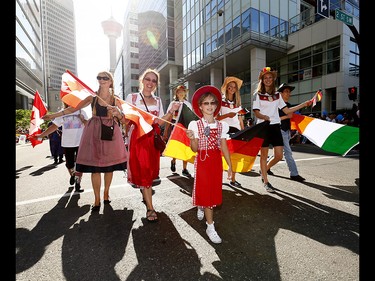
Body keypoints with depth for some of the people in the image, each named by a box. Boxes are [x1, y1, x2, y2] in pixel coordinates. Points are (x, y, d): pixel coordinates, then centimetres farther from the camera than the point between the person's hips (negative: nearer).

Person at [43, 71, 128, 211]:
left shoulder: (116, 100, 6)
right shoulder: (92, 98, 6)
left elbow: (123, 120, 4)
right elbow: (74, 108, 5)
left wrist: (118, 113, -16)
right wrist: (53, 115, 2)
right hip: (94, 133, 0)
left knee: (109, 165, 5)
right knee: (95, 167, -1)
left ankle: (106, 193, 26)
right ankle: (97, 199, 11)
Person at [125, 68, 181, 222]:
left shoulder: (158, 100, 12)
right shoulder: (132, 97, 2)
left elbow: (160, 122, 7)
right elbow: (126, 119, -1)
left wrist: (171, 111, -4)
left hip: (153, 138, 4)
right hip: (138, 137, -4)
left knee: (151, 169, 10)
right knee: (143, 171, -4)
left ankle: (145, 193, 35)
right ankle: (150, 208, 4)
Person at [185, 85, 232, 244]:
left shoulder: (221, 125, 2)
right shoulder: (195, 125, -7)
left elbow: (224, 147, 5)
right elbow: (195, 149, -7)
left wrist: (230, 165, 3)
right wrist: (192, 139, -28)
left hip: (217, 161, 4)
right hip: (202, 161, -4)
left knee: (214, 190, 15)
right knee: (205, 190, 2)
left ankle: (201, 207, 47)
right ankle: (210, 227, 16)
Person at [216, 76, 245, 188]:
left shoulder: (238, 102, 16)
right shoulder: (221, 101, 2)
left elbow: (240, 118, 16)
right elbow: (216, 117, -4)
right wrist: (227, 115, -17)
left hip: (236, 129, 4)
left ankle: (233, 179, 9)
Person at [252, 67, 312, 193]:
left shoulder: (277, 95, 15)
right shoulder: (258, 94, 2)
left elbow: (287, 110, 12)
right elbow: (256, 113, -7)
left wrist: (304, 104, 8)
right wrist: (266, 117, -26)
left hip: (275, 126, 5)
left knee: (279, 156, 1)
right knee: (264, 155, 2)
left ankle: (263, 170, 28)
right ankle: (266, 182, 15)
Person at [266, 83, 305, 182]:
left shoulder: (289, 105, 16)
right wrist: (286, 116, -18)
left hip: (287, 131, 8)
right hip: (280, 131, -8)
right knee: (288, 153, -6)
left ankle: (266, 167, 25)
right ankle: (294, 174, 1)